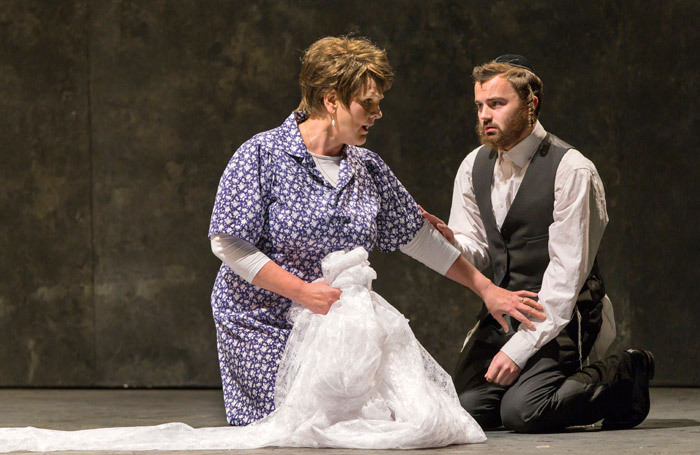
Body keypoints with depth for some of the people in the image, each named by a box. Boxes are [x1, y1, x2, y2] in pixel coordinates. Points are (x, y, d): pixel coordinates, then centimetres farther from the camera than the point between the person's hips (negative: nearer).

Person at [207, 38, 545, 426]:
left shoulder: (367, 168, 7)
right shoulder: (261, 155, -10)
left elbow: (418, 237, 15)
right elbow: (229, 243, -14)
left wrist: (486, 289, 16)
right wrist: (302, 292, -20)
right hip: (263, 326, -5)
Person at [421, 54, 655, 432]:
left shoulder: (571, 170, -15)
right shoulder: (474, 167, 6)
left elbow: (567, 271, -18)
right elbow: (477, 253, 9)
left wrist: (520, 346, -22)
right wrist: (449, 241, -16)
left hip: (559, 313, -6)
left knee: (521, 411, -24)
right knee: (466, 408, -12)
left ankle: (622, 375, -1)